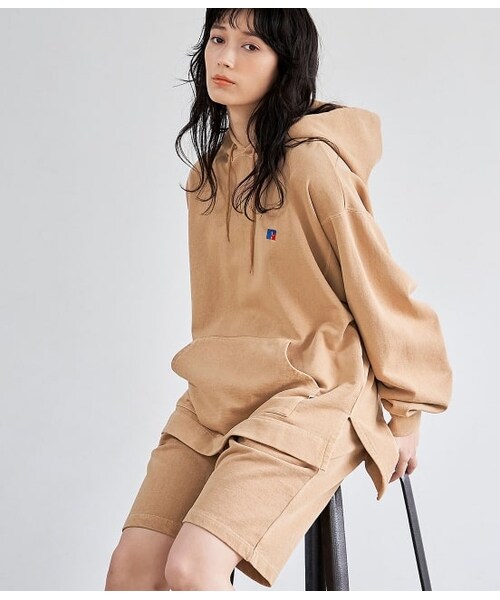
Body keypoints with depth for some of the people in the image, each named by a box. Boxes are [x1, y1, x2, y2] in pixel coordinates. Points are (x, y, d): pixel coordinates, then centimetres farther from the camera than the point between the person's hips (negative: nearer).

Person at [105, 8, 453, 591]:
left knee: (193, 567, -23)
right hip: (215, 396, 7)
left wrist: (405, 412, 0)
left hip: (312, 395, -6)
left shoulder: (314, 163, -13)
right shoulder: (207, 171, 11)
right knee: (131, 567, -8)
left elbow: (379, 287, -7)